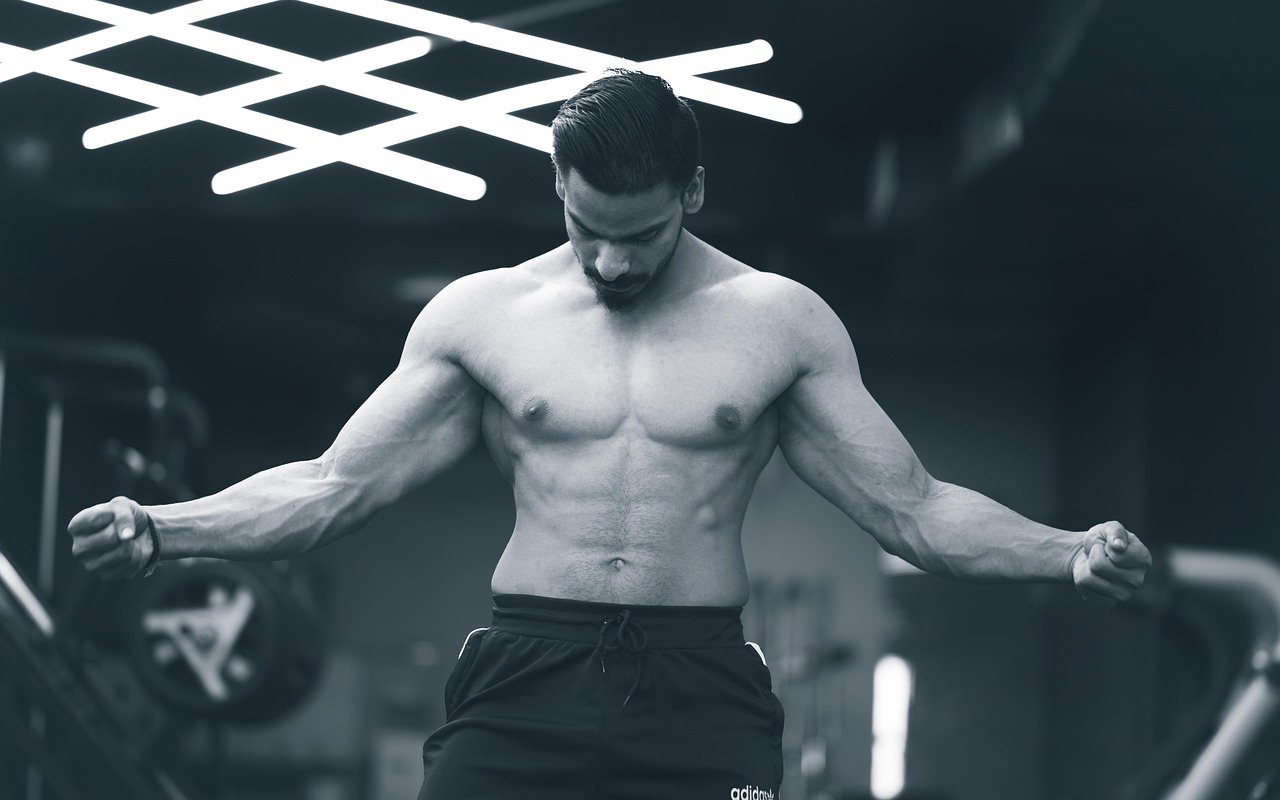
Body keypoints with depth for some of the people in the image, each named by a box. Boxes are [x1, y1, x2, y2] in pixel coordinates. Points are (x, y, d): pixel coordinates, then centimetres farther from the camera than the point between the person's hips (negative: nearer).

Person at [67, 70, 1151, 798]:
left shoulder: (782, 322, 7)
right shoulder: (482, 314, 8)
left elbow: (909, 507, 6)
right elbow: (337, 485, 7)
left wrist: (1069, 553, -10)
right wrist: (163, 531, -7)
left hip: (703, 694, 0)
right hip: (525, 684, 1)